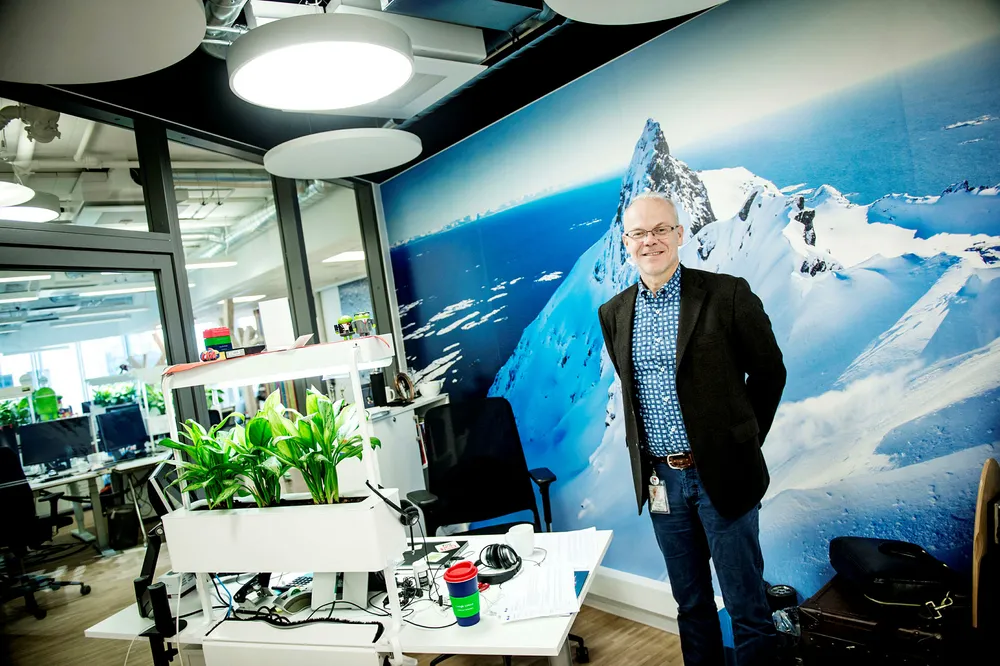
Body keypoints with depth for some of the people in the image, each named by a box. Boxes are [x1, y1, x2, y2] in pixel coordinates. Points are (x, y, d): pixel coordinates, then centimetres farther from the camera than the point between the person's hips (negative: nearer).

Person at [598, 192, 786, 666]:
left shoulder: (727, 294, -10)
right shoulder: (614, 314, 4)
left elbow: (769, 373, 0)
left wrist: (742, 444, 4)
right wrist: (651, 463, 12)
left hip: (721, 474, -3)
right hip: (661, 479, 4)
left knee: (747, 606, 9)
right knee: (690, 604, 19)